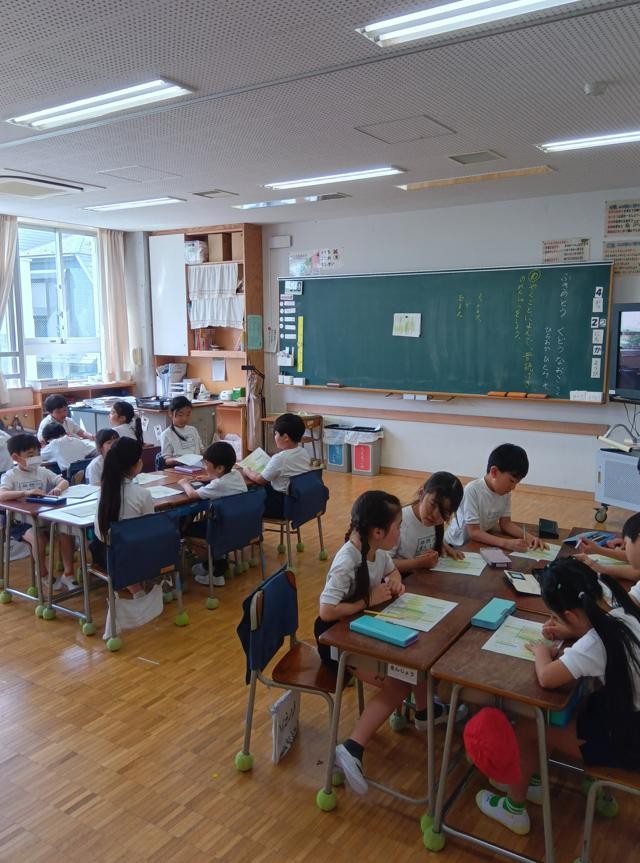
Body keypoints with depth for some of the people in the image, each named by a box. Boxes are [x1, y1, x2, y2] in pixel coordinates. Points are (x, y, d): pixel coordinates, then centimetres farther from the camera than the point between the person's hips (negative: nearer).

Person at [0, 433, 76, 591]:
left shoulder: (42, 471, 7)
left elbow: (64, 482, 5)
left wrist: (58, 488, -19)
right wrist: (26, 492, -39)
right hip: (21, 521, -4)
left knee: (66, 531, -19)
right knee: (39, 538, -31)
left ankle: (68, 573, -4)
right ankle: (43, 576, -5)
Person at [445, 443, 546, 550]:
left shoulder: (505, 492, -5)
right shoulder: (472, 490, -25)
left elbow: (505, 523, 1)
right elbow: (474, 532, -26)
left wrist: (528, 536, -16)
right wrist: (506, 543, -36)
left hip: (486, 541, 7)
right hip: (460, 544, -7)